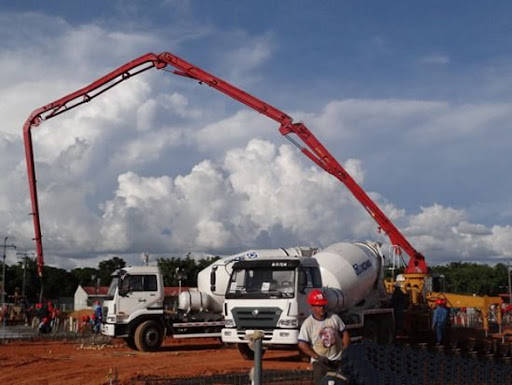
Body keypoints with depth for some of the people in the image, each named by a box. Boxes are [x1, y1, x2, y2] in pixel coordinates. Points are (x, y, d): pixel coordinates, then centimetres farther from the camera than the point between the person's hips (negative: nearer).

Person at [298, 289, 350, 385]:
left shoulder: (334, 318, 1)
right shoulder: (308, 323, -10)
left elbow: (345, 334, 11)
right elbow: (302, 344, -13)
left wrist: (345, 352, 1)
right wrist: (318, 357, -16)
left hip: (337, 360, 3)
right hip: (319, 362, -3)